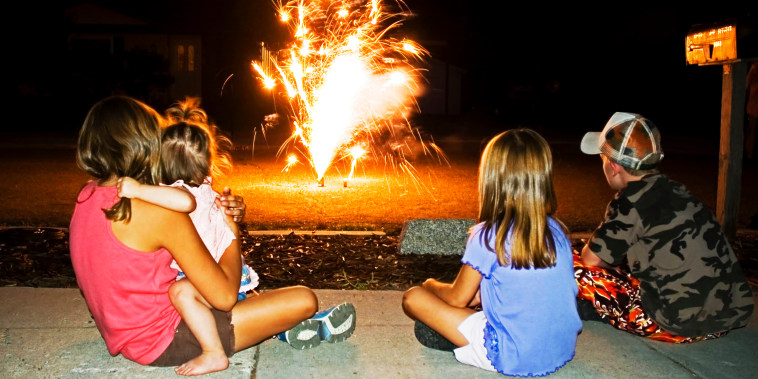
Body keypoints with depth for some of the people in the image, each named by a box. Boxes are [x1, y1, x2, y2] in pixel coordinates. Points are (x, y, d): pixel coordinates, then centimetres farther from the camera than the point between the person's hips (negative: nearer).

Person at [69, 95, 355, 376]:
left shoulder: (86, 197, 0)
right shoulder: (158, 212, -26)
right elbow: (224, 296, -24)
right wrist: (233, 232, -7)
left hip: (124, 335, 10)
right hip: (163, 344, -9)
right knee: (304, 300, -11)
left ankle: (274, 325, 26)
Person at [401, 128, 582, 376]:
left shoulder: (488, 236, -17)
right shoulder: (557, 231, -1)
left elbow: (457, 299, -5)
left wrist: (432, 285, 16)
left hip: (513, 359, -7)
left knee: (413, 298, -4)